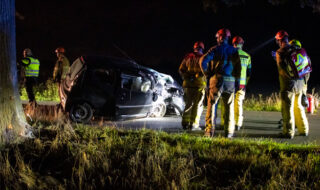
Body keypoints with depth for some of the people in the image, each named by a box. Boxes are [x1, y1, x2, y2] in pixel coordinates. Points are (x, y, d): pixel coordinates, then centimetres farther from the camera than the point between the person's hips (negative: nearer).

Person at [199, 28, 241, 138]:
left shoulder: (215, 49, -1)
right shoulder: (233, 51, 8)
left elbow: (203, 61, -12)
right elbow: (238, 67, 6)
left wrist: (207, 74, -1)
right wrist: (236, 78, 13)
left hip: (216, 79, -2)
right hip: (230, 81, 2)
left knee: (212, 105, 2)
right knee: (229, 106, 9)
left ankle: (209, 131, -6)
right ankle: (229, 132, 6)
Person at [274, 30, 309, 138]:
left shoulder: (280, 52, -10)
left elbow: (283, 68, -17)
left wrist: (291, 77, -7)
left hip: (288, 84, -7)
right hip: (299, 83, 7)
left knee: (287, 108, -1)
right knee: (298, 106, 18)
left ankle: (288, 132, 0)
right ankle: (304, 130, 23)